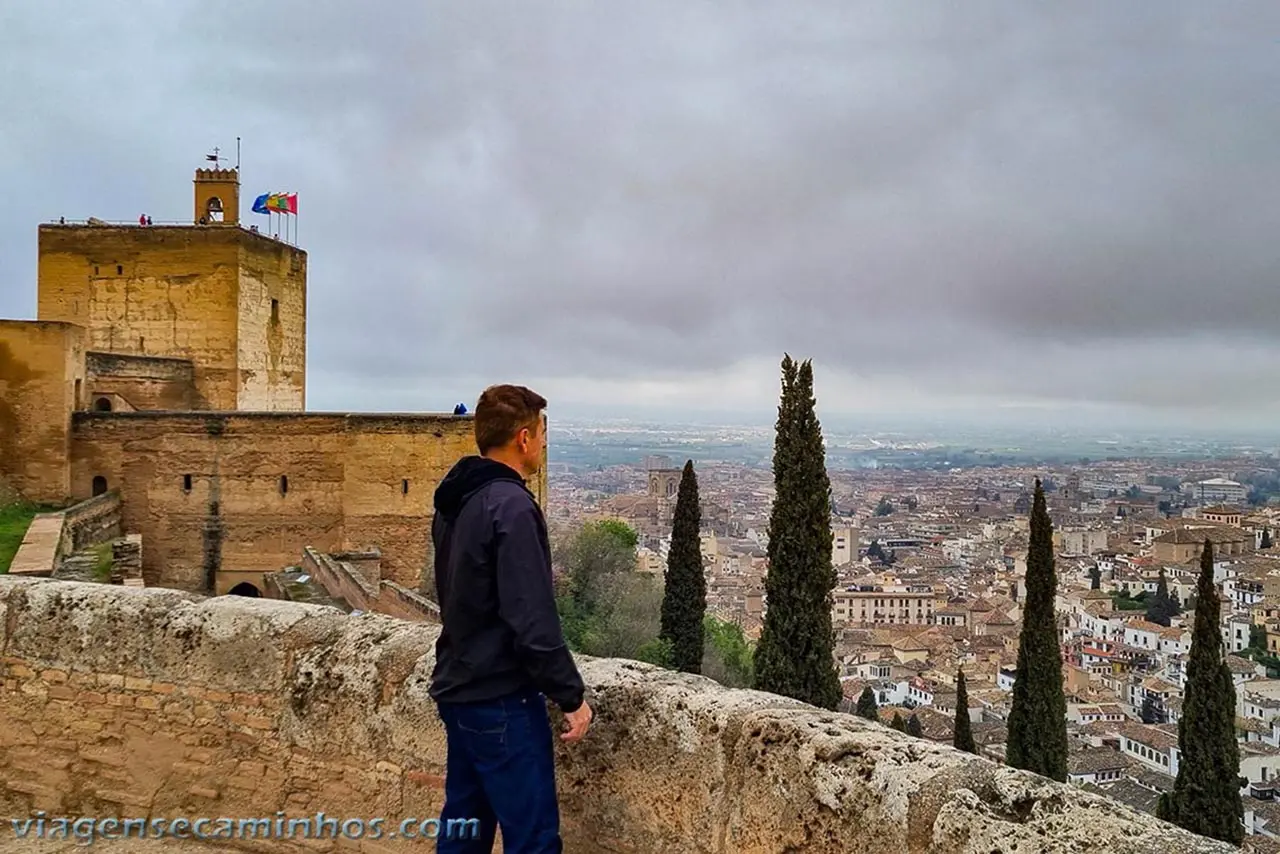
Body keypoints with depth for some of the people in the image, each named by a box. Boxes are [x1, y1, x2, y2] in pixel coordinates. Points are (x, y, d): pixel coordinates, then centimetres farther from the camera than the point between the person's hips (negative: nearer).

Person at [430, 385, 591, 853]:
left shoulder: (454, 503, 8)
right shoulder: (512, 506, -20)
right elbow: (533, 621, -23)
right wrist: (572, 695, -15)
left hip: (458, 690, 9)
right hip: (502, 700, -9)